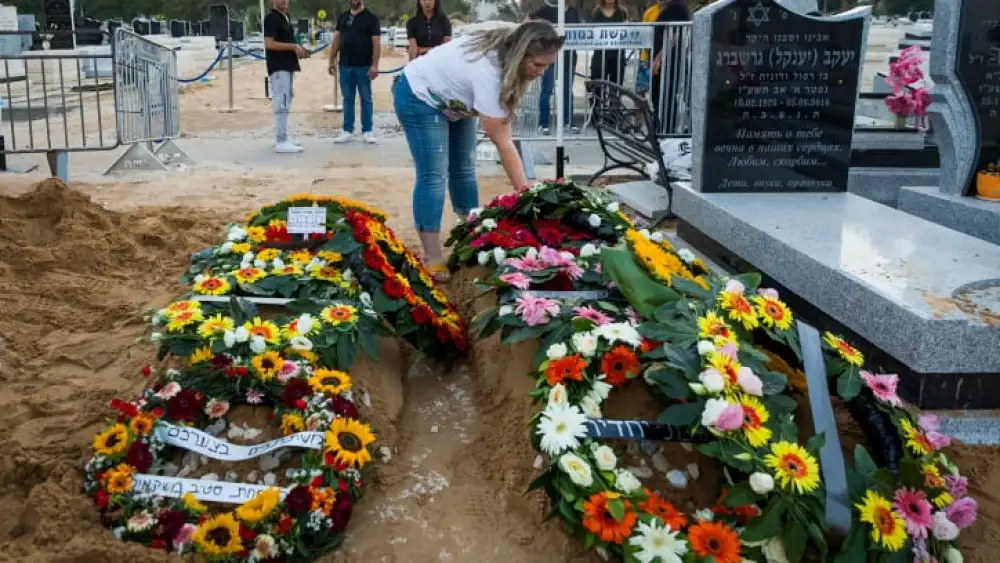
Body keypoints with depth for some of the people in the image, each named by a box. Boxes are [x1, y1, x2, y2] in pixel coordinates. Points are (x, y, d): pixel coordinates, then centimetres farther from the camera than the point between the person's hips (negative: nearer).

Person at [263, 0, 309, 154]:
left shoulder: (286, 17, 16)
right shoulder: (271, 18, -13)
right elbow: (269, 43, -20)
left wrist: (297, 49, 7)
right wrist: (294, 46, -18)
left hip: (287, 66, 10)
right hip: (278, 68, -10)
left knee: (285, 103, 13)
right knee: (281, 103, -11)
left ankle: (282, 138, 19)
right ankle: (281, 142, -10)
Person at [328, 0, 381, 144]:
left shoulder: (371, 18, -2)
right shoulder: (342, 17, 12)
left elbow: (376, 43, -7)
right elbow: (336, 40, 13)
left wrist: (374, 65, -14)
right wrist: (332, 61, 7)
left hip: (364, 66, -4)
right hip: (345, 65, 4)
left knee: (366, 99, 2)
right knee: (347, 99, 8)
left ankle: (367, 131, 8)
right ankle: (347, 131, 13)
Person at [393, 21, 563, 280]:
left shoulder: (505, 51, -13)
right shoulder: (488, 73, -38)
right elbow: (503, 143, -34)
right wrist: (526, 194, -32)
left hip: (452, 98, 9)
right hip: (420, 97, -9)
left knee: (464, 168, 9)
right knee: (433, 175, -14)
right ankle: (432, 259, -13)